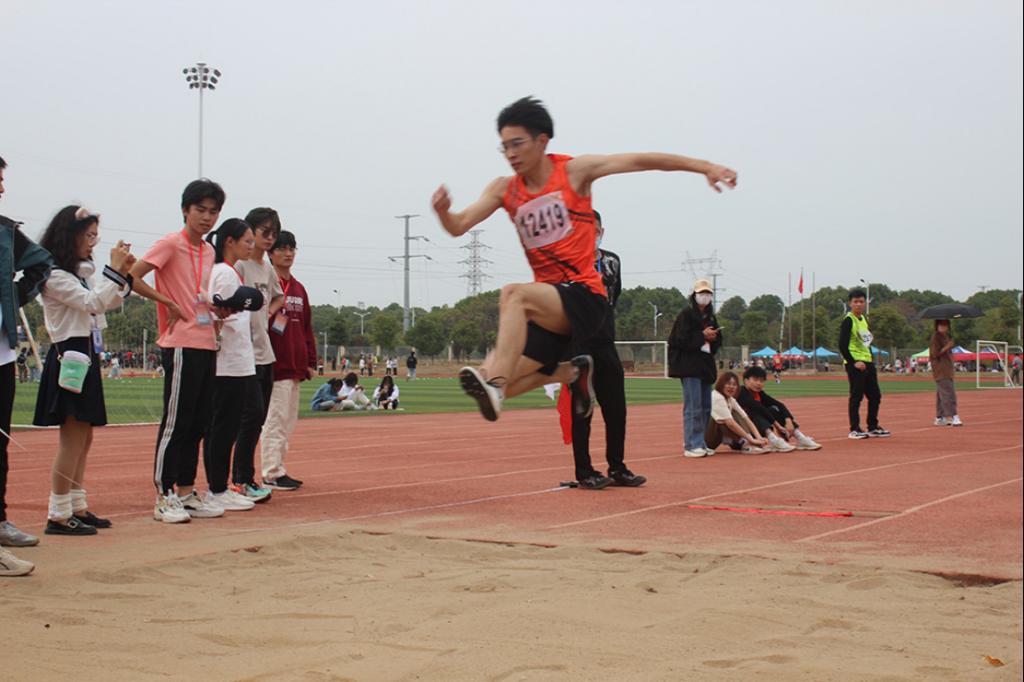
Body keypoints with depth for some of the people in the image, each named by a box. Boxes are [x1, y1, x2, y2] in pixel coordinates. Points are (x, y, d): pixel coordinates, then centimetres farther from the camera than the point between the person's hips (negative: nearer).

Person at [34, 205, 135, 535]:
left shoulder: (82, 270, 16)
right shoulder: (54, 275, -12)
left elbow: (109, 302, 20)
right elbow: (93, 302, -21)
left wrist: (124, 274, 7)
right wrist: (114, 270, -15)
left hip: (86, 354, 10)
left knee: (82, 439, 12)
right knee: (72, 439, -10)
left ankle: (77, 508, 19)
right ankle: (58, 516, -6)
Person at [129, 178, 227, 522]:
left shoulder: (208, 251, 16)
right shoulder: (170, 243, -7)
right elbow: (132, 277, -16)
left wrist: (215, 311, 9)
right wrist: (169, 304, -13)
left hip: (207, 345, 8)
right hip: (182, 346, -8)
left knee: (198, 424, 10)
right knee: (176, 423, -4)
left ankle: (186, 494, 18)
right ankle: (164, 497, 2)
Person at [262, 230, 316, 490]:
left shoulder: (299, 288, 17)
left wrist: (310, 361, 15)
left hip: (296, 366, 8)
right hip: (275, 366, -8)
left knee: (288, 420, 11)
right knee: (276, 419, -7)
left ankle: (278, 470, 17)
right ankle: (272, 473, -3)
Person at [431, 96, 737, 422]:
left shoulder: (573, 171, -1)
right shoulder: (504, 190, 9)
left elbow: (640, 161, -4)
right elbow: (459, 227, 4)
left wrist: (704, 167, -11)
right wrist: (442, 211, -20)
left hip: (584, 297, -6)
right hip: (548, 306, 6)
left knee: (513, 294, -33)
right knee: (495, 382, -3)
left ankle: (494, 386, -43)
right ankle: (573, 371, 22)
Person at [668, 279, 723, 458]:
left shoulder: (710, 317, 17)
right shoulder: (686, 314, -6)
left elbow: (718, 340, 19)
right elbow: (682, 339, -15)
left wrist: (712, 339, -2)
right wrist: (703, 336, -14)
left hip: (706, 366, 8)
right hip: (689, 366, -8)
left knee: (706, 407, 10)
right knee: (693, 407, -11)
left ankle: (701, 443, 17)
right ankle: (691, 445, -10)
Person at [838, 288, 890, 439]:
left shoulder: (865, 319, 15)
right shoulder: (848, 321, -11)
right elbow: (842, 345, -17)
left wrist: (871, 361, 14)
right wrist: (853, 362, -22)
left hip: (868, 362, 9)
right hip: (855, 363, -9)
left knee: (875, 395, 11)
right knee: (856, 396, -6)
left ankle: (873, 428, 21)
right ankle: (854, 430, 0)